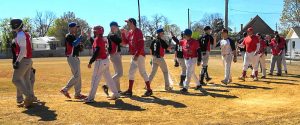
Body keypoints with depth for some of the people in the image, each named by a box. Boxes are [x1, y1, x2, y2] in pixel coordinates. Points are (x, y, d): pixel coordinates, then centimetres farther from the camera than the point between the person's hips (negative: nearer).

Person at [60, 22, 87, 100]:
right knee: (76, 75, -12)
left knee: (78, 76, 10)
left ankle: (78, 94, 15)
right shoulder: (69, 36, -10)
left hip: (76, 58, 10)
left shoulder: (74, 36, 19)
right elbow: (74, 44, -29)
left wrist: (80, 47, 2)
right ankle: (65, 90, -2)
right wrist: (81, 36, -27)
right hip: (71, 58, -10)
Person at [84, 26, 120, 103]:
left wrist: (90, 62, -22)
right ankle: (116, 94, 21)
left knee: (95, 80, -5)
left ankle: (91, 98, -2)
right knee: (108, 78, 16)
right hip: (106, 60, 9)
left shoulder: (97, 39, -12)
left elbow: (96, 52, -22)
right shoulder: (104, 39, 13)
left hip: (100, 61, -9)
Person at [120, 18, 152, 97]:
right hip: (134, 55, 9)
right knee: (131, 72, 11)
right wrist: (123, 34, 3)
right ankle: (129, 91, 17)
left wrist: (137, 55, -24)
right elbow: (125, 42, 14)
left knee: (142, 72, -4)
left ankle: (149, 90, 6)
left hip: (139, 55, -9)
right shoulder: (130, 32, 13)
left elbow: (141, 44, -20)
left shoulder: (138, 31, -13)